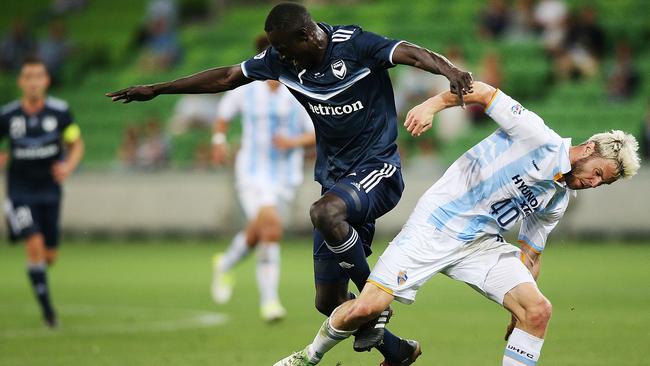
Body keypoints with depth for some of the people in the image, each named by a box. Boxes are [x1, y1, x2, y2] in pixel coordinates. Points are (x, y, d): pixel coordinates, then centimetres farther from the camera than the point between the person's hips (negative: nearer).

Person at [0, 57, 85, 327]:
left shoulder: (60, 112, -6)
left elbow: (77, 144, 5)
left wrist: (69, 165, -15)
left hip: (49, 191, 2)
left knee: (49, 255, 6)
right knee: (35, 244, -18)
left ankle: (38, 271, 44)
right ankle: (46, 306, -7)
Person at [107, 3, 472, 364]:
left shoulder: (355, 45, -15)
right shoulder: (281, 60, 3)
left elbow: (412, 54, -28)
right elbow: (226, 78, 14)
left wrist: (449, 70, -50)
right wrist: (156, 90, 18)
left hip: (377, 170, -7)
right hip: (336, 179, 7)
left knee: (325, 212, -39)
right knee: (328, 302, 4)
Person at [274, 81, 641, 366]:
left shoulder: (557, 200, 12)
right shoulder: (538, 137, -10)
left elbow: (530, 253, 21)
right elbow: (482, 91, -14)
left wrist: (520, 310, 18)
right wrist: (432, 105, -28)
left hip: (483, 245, 7)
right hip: (435, 225, -7)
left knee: (538, 310, -14)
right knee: (367, 307, -13)